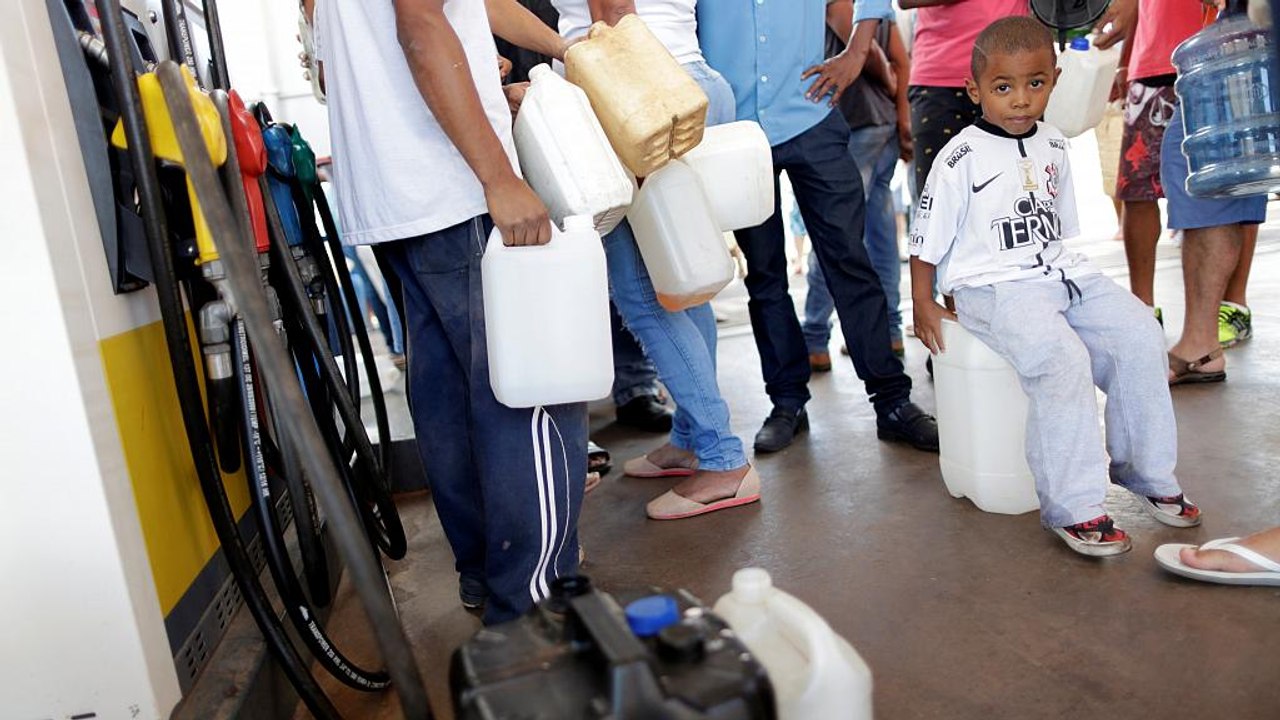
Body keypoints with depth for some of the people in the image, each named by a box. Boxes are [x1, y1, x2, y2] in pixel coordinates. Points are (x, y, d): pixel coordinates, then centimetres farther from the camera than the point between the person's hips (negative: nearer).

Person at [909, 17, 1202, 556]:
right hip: (992, 285, -7)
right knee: (1063, 358, -29)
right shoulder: (961, 159, -6)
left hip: (1059, 272, 7)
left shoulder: (1054, 147, 14)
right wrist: (923, 305, -6)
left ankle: (1146, 473, 10)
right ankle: (1073, 508, -19)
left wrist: (1064, 272, 19)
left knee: (1141, 337, -8)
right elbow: (926, 242, -4)